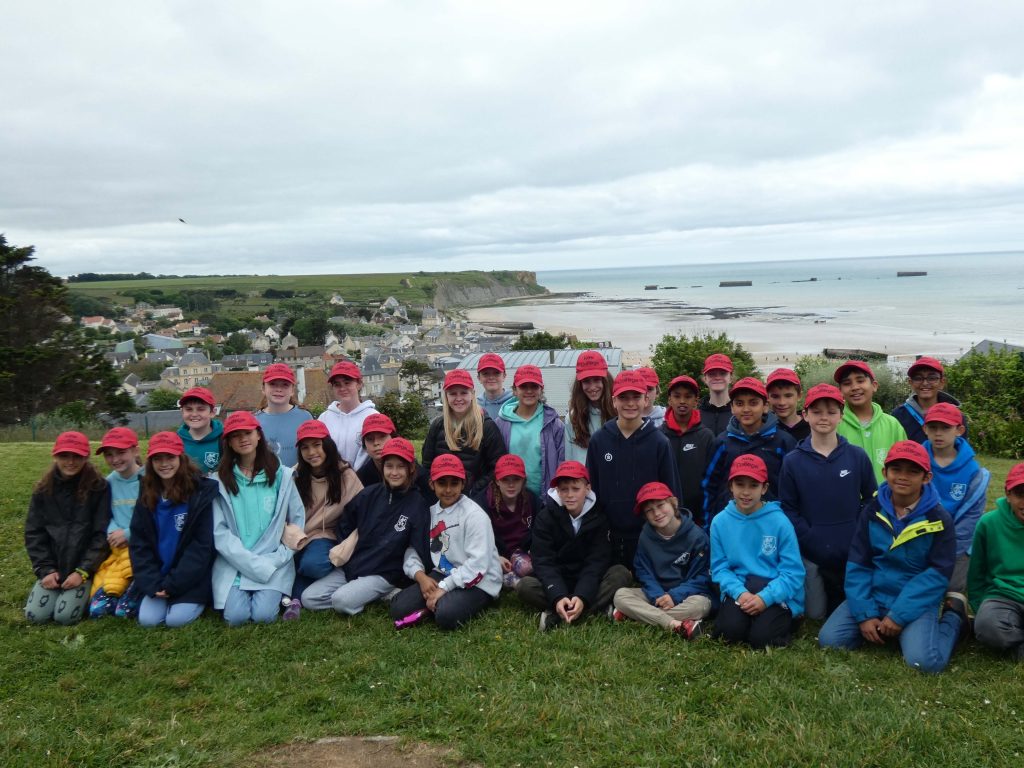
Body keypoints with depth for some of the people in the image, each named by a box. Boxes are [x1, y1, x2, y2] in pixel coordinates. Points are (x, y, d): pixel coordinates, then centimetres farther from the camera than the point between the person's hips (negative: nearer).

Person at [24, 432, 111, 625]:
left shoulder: (98, 488, -7)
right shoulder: (43, 490, 4)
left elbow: (101, 534, -9)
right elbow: (34, 533, 5)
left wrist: (83, 571, -15)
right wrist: (45, 569, -6)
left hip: (85, 566, -4)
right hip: (54, 568, 4)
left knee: (65, 615, -17)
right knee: (35, 615, -9)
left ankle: (86, 592, 14)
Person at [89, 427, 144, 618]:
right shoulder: (109, 482, 9)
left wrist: (127, 534, -13)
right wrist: (113, 532, -9)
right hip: (117, 547, 6)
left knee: (124, 610, -21)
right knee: (96, 607, -11)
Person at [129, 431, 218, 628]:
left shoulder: (202, 491, -12)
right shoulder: (146, 495, 3)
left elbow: (203, 544, -13)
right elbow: (138, 542, 3)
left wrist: (173, 583, -16)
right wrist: (152, 583, -10)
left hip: (191, 576, -4)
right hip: (159, 573, 5)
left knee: (177, 619, -19)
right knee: (147, 619, -11)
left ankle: (200, 599, 11)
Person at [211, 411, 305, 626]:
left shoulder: (282, 475, 3)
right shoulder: (221, 480, 2)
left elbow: (298, 521, 5)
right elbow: (220, 531, -4)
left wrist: (277, 559, -8)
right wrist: (254, 564, -13)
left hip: (273, 562, 0)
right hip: (234, 563, 1)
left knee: (264, 614, -20)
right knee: (236, 616, -19)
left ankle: (275, 593, 12)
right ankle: (236, 593, 13)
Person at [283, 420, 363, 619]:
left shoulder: (345, 475, -5)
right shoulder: (295, 475, 2)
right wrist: (296, 539, -21)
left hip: (325, 536, -2)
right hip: (295, 537, 2)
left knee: (312, 564, -34)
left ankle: (295, 595, -9)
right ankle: (297, 594, -6)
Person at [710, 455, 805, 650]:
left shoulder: (779, 521, -9)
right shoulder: (720, 522, -1)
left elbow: (793, 571, -9)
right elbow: (720, 567, 1)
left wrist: (765, 597, -22)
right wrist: (739, 592, -17)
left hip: (776, 594, -1)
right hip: (739, 591, 1)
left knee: (762, 638, -22)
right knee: (731, 631, -25)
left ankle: (781, 618, 10)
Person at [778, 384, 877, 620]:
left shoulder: (858, 456, -1)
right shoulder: (792, 461, -4)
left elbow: (871, 500, 4)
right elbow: (788, 508, -4)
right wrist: (809, 539, -12)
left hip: (853, 553, 1)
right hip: (811, 554, -1)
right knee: (815, 614, 7)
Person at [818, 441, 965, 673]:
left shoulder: (939, 519, -8)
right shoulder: (872, 511, 0)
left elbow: (937, 574, -10)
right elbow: (857, 566, 0)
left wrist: (899, 615, -17)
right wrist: (865, 614, -11)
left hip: (916, 603, -3)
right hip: (873, 596, 3)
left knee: (924, 660, -26)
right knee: (829, 640, -13)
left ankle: (953, 618, 6)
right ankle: (880, 627, 14)